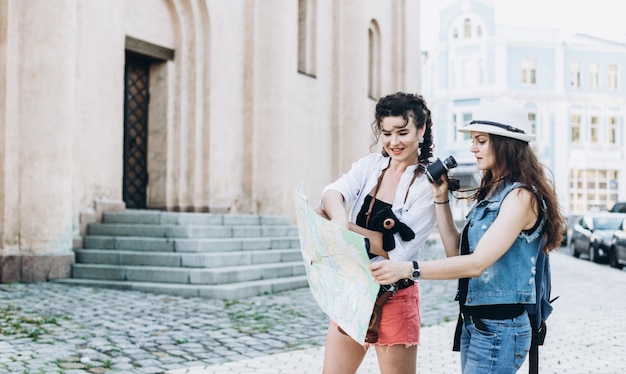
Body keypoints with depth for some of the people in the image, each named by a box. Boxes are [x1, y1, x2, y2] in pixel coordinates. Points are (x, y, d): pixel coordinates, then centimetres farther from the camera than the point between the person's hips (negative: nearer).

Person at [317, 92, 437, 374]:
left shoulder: (428, 186, -10)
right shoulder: (370, 166, 2)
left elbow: (399, 250, -17)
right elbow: (332, 192, -18)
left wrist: (347, 227, -21)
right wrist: (339, 218, -39)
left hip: (394, 297, -5)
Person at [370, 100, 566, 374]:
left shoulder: (521, 196, -16)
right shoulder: (490, 192, 12)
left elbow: (477, 263, -26)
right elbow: (457, 253, 10)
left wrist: (408, 269, -33)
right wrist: (441, 200, 4)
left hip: (499, 328, -9)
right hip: (472, 321, 9)